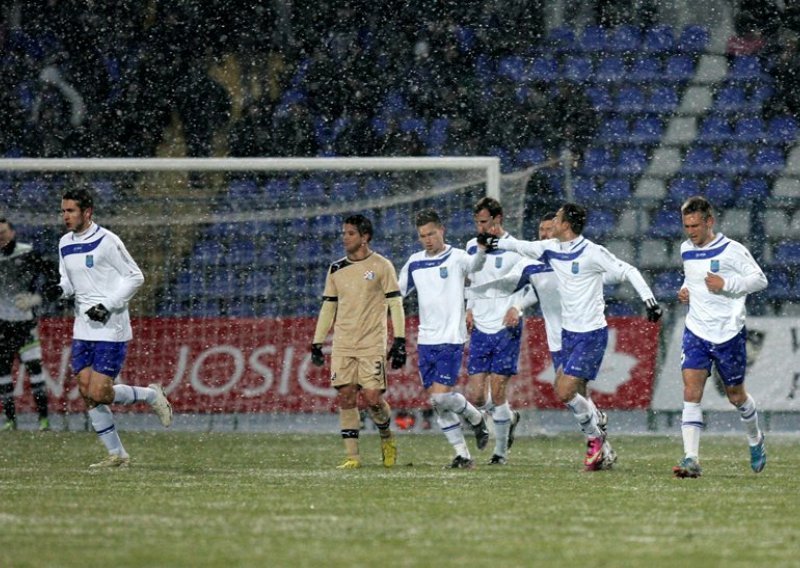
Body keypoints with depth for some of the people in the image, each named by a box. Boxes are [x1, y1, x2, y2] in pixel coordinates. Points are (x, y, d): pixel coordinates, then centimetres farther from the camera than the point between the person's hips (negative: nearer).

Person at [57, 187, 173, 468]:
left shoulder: (106, 241, -11)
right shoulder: (65, 244, 10)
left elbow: (135, 276, -8)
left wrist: (108, 306, -16)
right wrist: (61, 291, -3)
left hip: (111, 328, -7)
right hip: (83, 328, 7)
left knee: (99, 393, -13)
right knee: (87, 393, 0)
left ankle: (151, 395, 13)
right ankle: (116, 455, 9)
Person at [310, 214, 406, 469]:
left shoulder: (381, 266, 0)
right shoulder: (336, 270, 12)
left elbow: (395, 304, -1)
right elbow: (328, 307, 17)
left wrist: (399, 341, -8)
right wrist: (317, 343, 12)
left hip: (372, 343, -4)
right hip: (343, 345, 4)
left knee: (372, 397, -11)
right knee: (345, 398, -4)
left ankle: (386, 437, 19)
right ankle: (352, 455, 0)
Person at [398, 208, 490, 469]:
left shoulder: (456, 257, -5)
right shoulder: (414, 262, 12)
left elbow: (475, 265, -24)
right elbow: (396, 291, 22)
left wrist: (482, 249, -44)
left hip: (451, 339, -6)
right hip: (426, 339, 6)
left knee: (442, 396, -15)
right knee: (435, 401, 4)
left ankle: (476, 418, 15)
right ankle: (463, 455, 11)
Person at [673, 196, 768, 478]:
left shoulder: (732, 250, -10)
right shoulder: (686, 249, 8)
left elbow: (760, 280, -8)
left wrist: (726, 284, -20)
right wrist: (685, 290, 5)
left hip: (729, 334, -3)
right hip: (696, 332, 3)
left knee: (736, 396, 12)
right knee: (691, 393, -14)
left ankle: (755, 439, 43)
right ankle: (691, 460, -21)